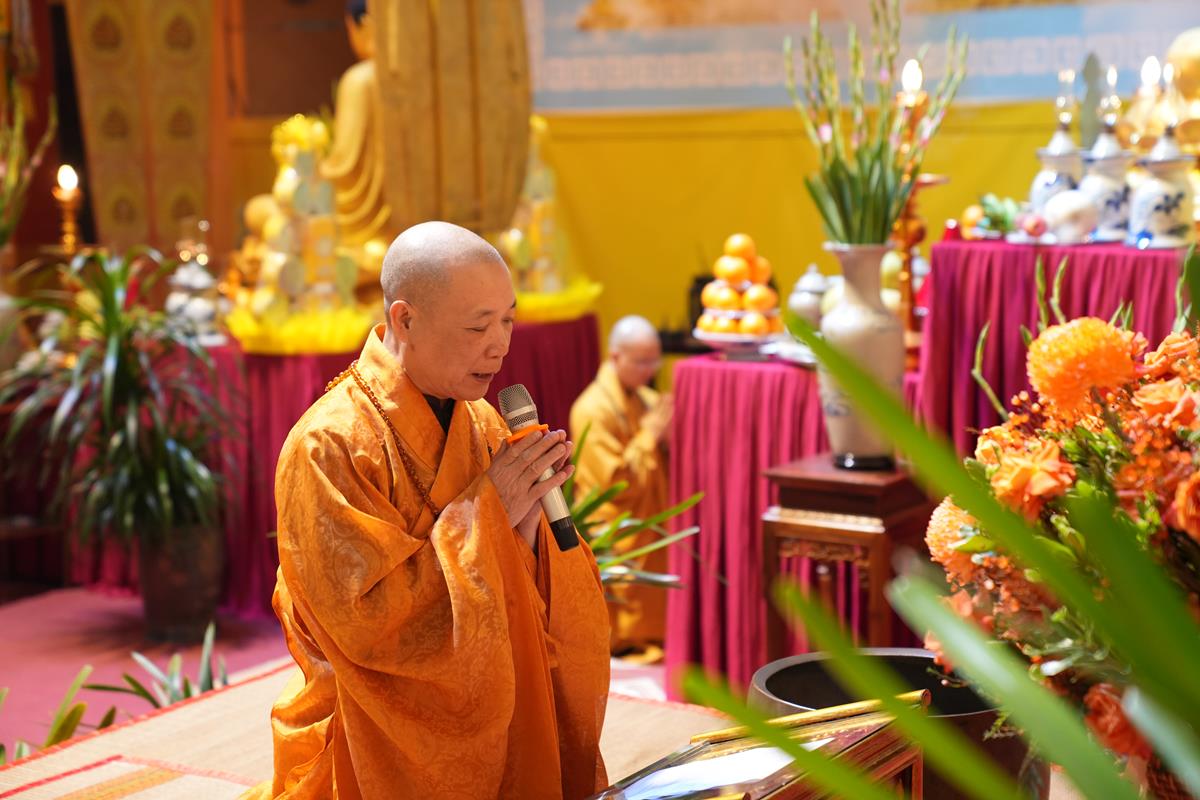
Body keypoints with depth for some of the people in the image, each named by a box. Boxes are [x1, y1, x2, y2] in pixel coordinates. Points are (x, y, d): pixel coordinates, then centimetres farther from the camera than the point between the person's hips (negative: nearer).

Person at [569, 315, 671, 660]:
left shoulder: (646, 398, 6)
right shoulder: (594, 409, -18)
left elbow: (667, 465, 13)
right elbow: (617, 481, -21)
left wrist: (668, 437, -8)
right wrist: (649, 435, -18)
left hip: (651, 521, 8)